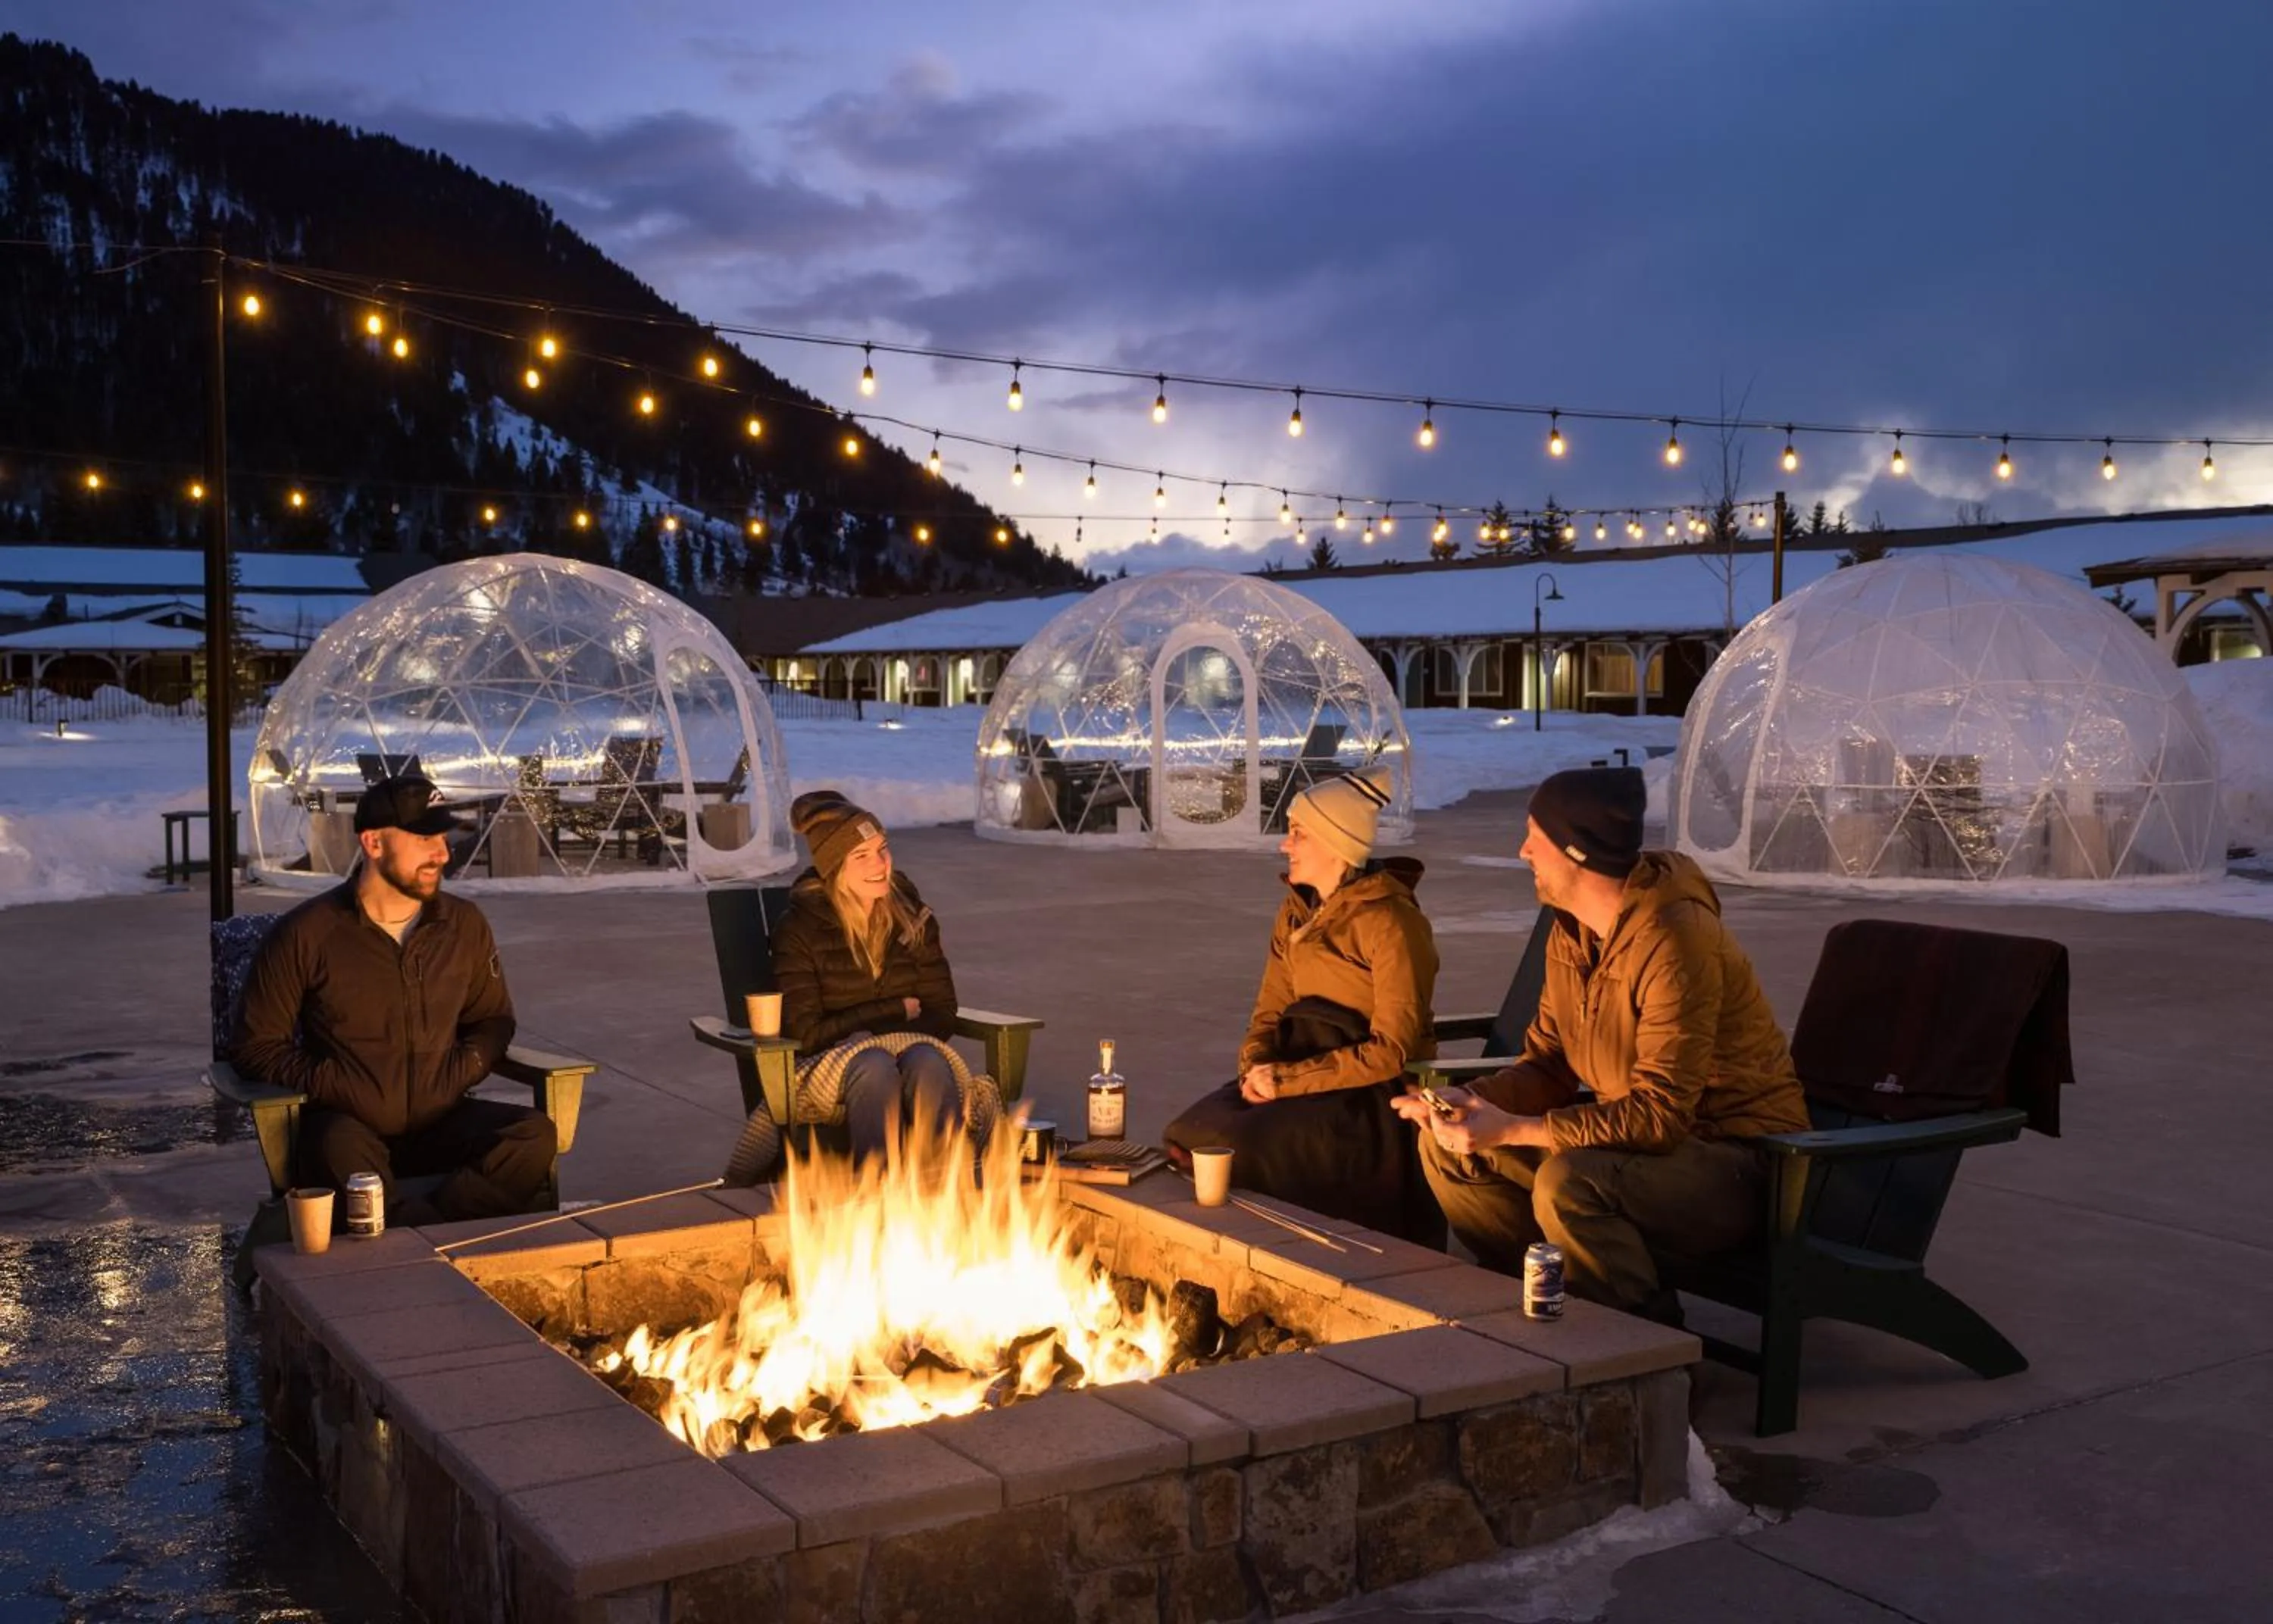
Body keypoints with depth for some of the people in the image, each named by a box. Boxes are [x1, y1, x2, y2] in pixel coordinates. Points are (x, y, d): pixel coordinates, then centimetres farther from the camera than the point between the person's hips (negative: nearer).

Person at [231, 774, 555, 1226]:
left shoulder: (464, 925, 9)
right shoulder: (306, 934, -2)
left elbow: (493, 1019, 23)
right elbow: (256, 1046, 3)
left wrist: (458, 1072, 3)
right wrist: (335, 1088, -11)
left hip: (440, 1122, 4)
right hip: (349, 1124, -3)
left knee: (534, 1135, -27)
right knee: (340, 1148, -40)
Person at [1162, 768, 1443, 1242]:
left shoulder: (1391, 922, -12)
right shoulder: (1296, 911, 12)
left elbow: (1393, 1049, -16)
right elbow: (1270, 1011, 14)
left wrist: (1288, 1078, -17)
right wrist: (1256, 1068, -8)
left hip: (1375, 1097, -7)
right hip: (1300, 1070, 7)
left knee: (1239, 1146, -28)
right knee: (1189, 1133, -18)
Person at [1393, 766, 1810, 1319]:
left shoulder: (1674, 941, -26)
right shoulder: (1572, 932, 2)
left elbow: (1660, 1114, -29)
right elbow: (1548, 1065, 7)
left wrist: (1512, 1130, -31)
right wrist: (1473, 1102, -14)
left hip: (1737, 1159, -8)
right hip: (1648, 1135, 9)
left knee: (1568, 1184, -35)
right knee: (1446, 1144, -1)